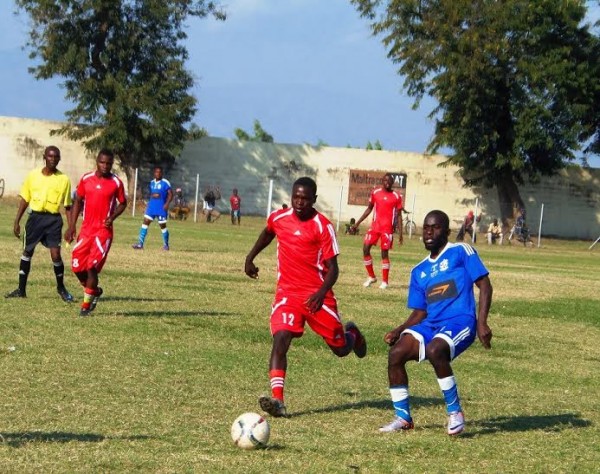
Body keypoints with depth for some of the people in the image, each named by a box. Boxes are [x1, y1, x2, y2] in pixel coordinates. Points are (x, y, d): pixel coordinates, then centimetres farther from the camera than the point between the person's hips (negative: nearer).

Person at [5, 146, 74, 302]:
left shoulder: (64, 179, -1)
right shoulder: (33, 175, 3)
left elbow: (67, 206, 3)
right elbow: (24, 200, 9)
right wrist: (17, 222, 5)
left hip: (53, 219, -2)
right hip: (35, 217, 2)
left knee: (55, 254, -11)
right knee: (27, 252, 9)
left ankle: (61, 288, 11)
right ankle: (21, 289, 20)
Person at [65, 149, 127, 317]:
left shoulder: (116, 183, -3)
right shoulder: (86, 179, 4)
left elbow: (123, 203, 9)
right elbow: (78, 202, 12)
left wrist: (112, 217, -10)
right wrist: (71, 226, 5)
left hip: (103, 230, -3)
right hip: (86, 229, 4)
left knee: (92, 267, -11)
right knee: (77, 266, 0)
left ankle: (86, 304, 2)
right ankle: (94, 290, 27)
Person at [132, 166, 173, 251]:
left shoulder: (165, 183, -7)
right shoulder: (151, 183, 12)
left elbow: (170, 194, -10)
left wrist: (167, 203, -21)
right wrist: (152, 195, 6)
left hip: (161, 207, -5)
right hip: (151, 206, 5)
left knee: (162, 225, 2)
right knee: (145, 222, -5)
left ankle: (166, 245, 19)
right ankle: (140, 243, -8)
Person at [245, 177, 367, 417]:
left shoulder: (323, 226, -11)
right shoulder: (278, 218, 2)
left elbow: (332, 268, -11)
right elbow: (268, 233, 28)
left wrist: (322, 293, -27)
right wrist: (250, 257, 27)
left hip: (316, 295, -2)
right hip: (287, 292, 2)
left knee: (340, 349, 8)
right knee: (280, 339, -21)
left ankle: (352, 334, 47)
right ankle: (277, 400, -28)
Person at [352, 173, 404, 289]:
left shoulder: (396, 197, -2)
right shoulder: (375, 193, 5)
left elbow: (398, 215, 2)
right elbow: (369, 209, 14)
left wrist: (400, 232, -3)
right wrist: (358, 222, 10)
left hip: (387, 228, -3)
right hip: (375, 226, 3)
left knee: (384, 253, -2)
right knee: (365, 249, -4)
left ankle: (385, 281, 6)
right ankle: (371, 277, 12)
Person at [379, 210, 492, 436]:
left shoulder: (461, 252, 1)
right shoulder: (419, 271, 19)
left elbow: (484, 285, -5)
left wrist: (482, 323, -15)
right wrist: (399, 331, 1)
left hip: (460, 322, -6)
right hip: (430, 324, 6)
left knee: (434, 351, -35)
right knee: (396, 354, -17)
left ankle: (455, 412, -17)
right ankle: (403, 417, -5)